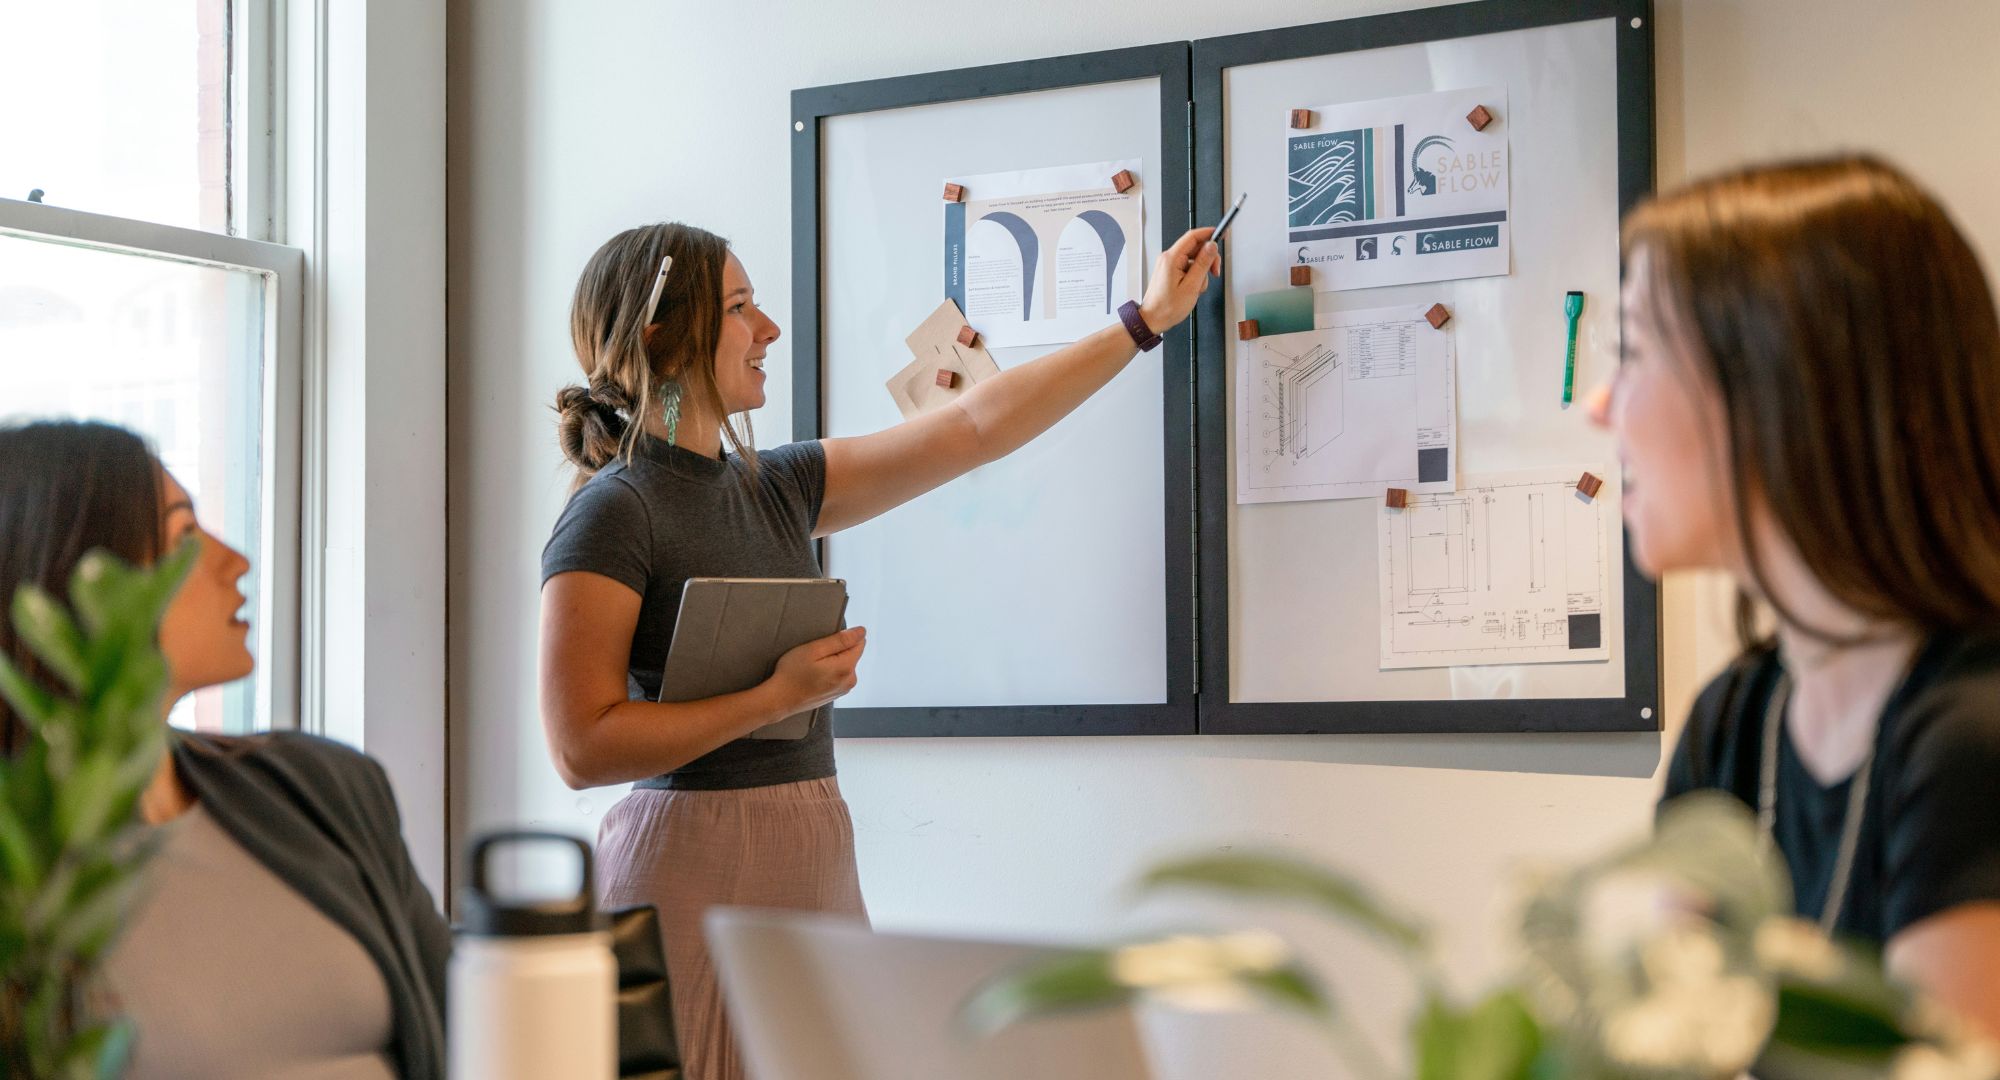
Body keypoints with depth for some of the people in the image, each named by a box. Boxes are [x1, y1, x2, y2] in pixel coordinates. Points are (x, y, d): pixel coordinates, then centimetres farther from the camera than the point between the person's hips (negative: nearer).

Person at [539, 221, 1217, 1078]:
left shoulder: (776, 488, 12)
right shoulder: (614, 512, -10)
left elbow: (975, 428, 17)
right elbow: (582, 749, -16)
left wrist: (1148, 319, 20)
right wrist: (778, 696, -15)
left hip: (816, 851, 7)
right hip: (696, 859, -7)